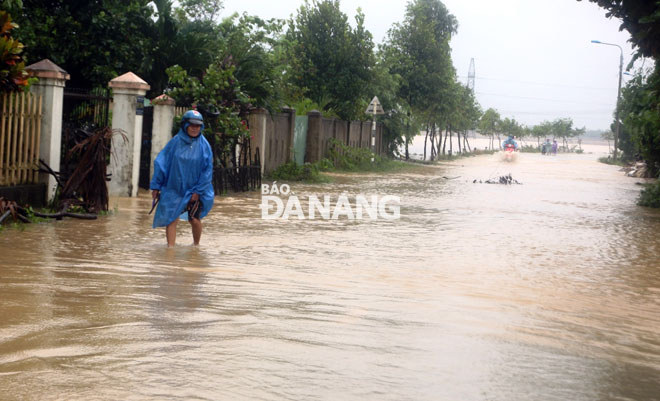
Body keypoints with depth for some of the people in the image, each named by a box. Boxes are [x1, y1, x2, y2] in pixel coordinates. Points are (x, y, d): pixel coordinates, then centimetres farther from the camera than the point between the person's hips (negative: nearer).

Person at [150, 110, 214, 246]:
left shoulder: (203, 145, -3)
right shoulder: (175, 142, -3)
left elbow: (207, 170, -3)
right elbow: (161, 162, 1)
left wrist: (198, 191, -8)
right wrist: (156, 186, 0)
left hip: (195, 191, 0)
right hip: (174, 189, 1)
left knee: (194, 220, 1)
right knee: (171, 219, -6)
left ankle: (196, 246, 26)